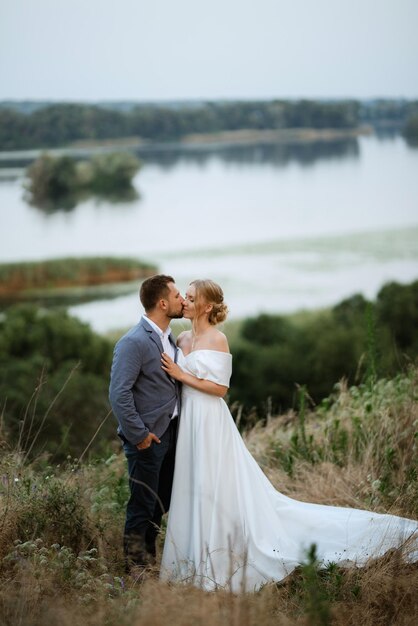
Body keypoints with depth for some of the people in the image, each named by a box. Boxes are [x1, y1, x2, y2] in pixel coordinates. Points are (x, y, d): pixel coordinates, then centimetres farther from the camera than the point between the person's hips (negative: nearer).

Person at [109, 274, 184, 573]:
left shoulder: (169, 338, 10)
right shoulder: (133, 343, -19)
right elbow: (119, 394, -22)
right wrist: (139, 435, -19)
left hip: (171, 433, 8)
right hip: (148, 439, -8)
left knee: (162, 503, 18)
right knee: (143, 506, 3)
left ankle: (149, 558, 34)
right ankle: (137, 568, 17)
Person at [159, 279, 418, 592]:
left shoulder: (217, 339, -12)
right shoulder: (183, 339, 11)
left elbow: (220, 388, -17)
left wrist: (182, 375, -17)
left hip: (210, 424, -8)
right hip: (188, 421, 8)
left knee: (214, 492, -3)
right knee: (193, 492, 12)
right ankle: (199, 561, 22)